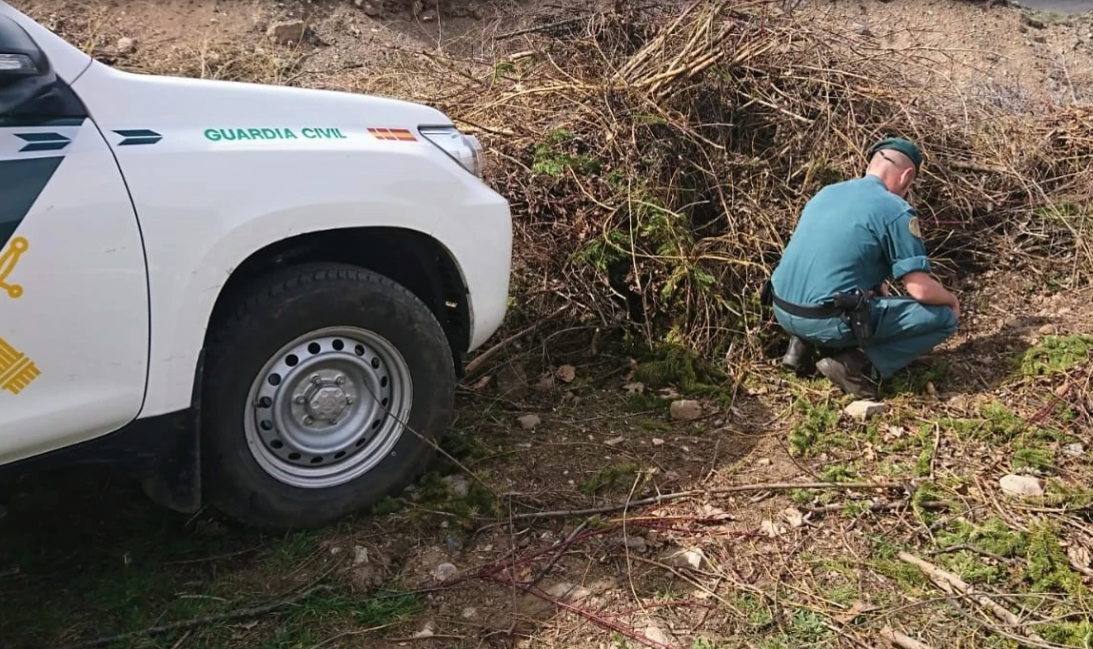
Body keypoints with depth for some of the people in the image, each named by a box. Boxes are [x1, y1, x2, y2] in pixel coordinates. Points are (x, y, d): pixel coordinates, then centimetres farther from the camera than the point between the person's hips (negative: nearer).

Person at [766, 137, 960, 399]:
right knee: (944, 318, 5)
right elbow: (922, 290, -8)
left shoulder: (826, 192, 15)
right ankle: (859, 365, -5)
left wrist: (877, 286, 37)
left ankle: (803, 344, 18)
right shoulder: (895, 210, -6)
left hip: (783, 311, 7)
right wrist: (952, 300, 13)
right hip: (826, 321, -7)